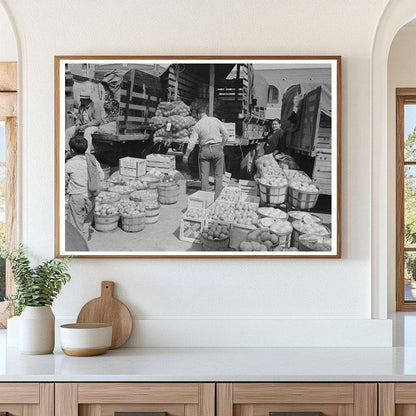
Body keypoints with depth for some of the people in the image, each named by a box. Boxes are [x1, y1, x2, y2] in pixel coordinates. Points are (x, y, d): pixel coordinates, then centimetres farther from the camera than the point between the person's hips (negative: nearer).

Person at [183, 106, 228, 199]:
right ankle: (217, 197, 6)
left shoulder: (198, 125, -1)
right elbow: (226, 134, 1)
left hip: (204, 150, -1)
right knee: (218, 175, 7)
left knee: (204, 176, 6)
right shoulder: (216, 120, 2)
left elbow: (192, 142, -4)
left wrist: (186, 155, 3)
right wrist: (221, 146, 11)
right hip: (217, 149, 1)